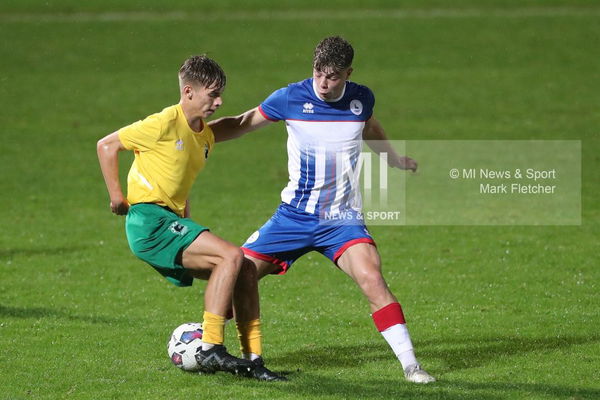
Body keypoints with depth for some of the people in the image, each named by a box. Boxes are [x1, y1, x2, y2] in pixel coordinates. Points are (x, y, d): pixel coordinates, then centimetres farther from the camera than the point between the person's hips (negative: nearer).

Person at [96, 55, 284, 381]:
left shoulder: (205, 136, 15)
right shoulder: (165, 124, -10)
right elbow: (106, 145, -5)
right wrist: (116, 196, -6)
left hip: (172, 222, 9)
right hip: (149, 222, -9)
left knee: (245, 271, 2)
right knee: (232, 256, -21)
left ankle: (253, 361, 4)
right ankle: (210, 350, -20)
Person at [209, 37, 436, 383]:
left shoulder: (362, 98, -2)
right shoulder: (291, 98, -9)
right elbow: (242, 124, 3)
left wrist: (396, 160, 39)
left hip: (343, 218, 0)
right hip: (295, 214, 0)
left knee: (372, 279, -23)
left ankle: (410, 365, -17)